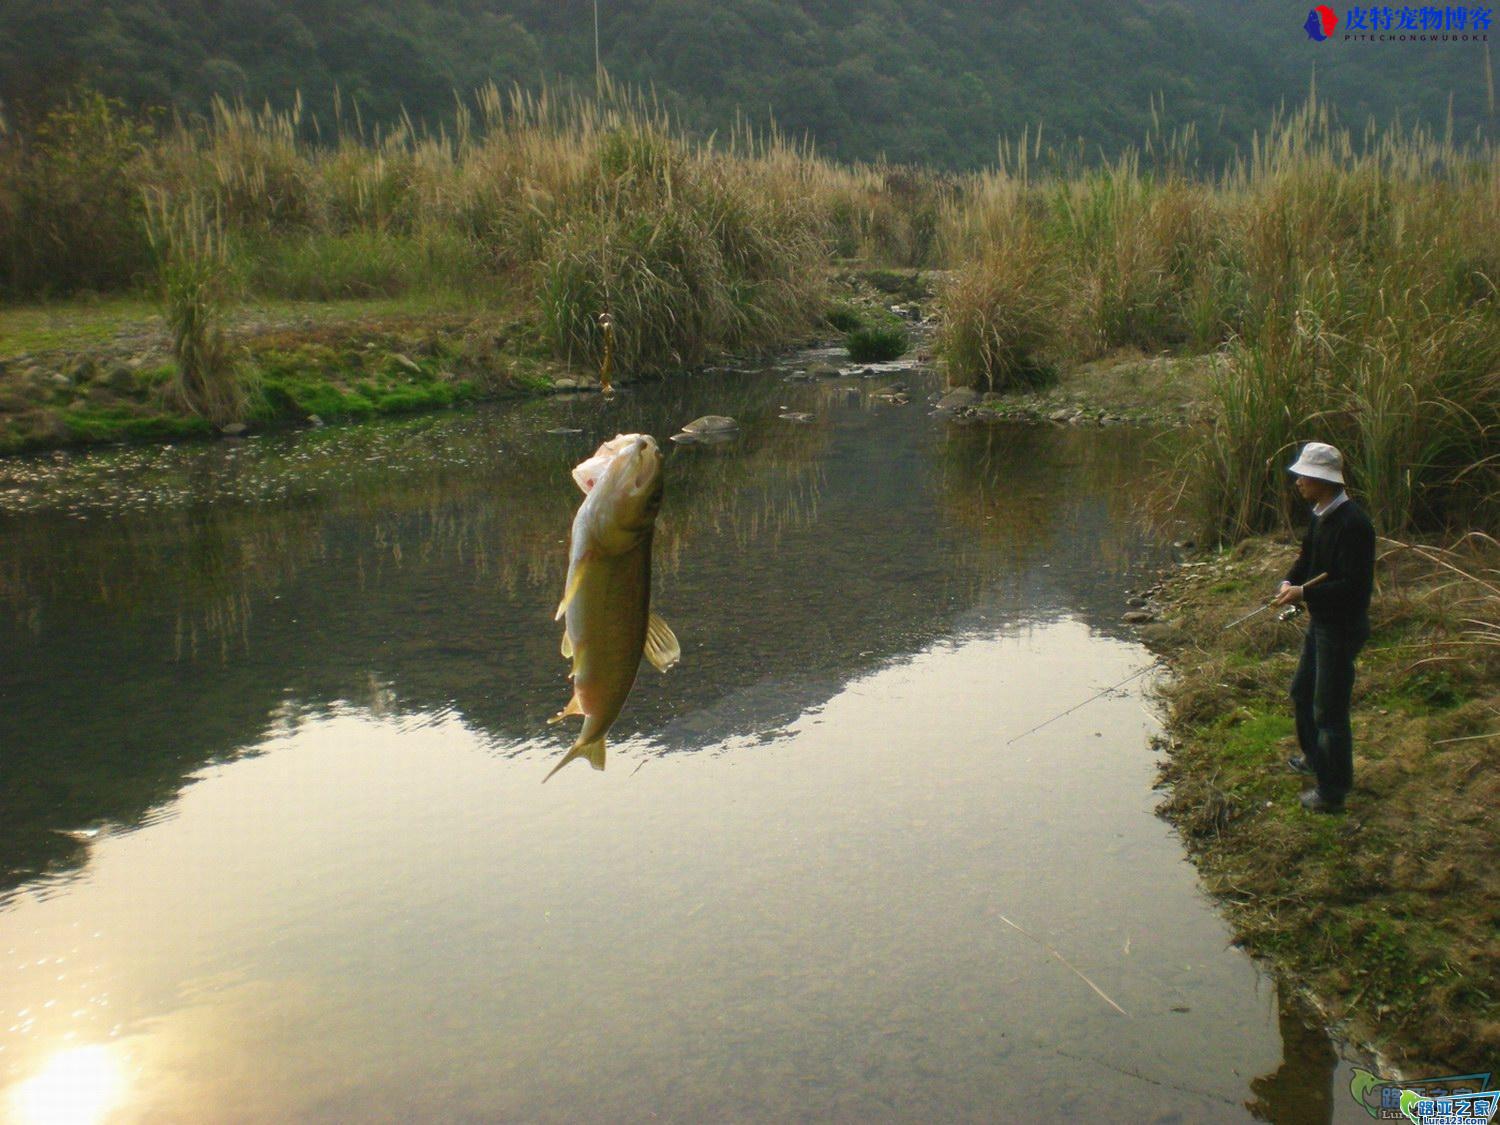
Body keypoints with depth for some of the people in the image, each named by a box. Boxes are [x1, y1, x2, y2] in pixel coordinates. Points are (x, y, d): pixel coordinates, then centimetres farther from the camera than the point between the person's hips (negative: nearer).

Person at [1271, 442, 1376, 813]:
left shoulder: (1352, 524, -25)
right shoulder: (1321, 515, 5)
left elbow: (1354, 586, -28)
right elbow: (1308, 557, 16)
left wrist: (1304, 593, -26)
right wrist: (1290, 581, -3)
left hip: (1342, 627, -10)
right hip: (1321, 621, 10)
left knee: (1329, 708, 0)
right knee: (1302, 691, 24)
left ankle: (1333, 789, 13)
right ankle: (1315, 757, 45)